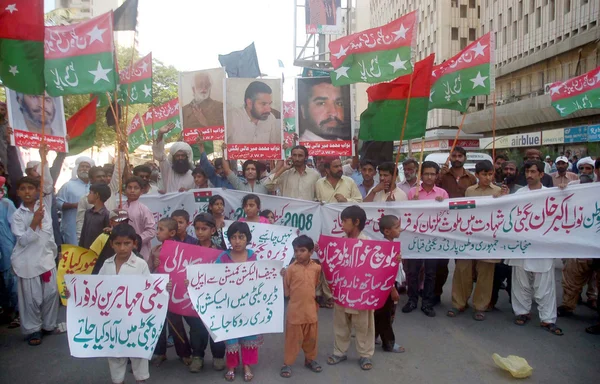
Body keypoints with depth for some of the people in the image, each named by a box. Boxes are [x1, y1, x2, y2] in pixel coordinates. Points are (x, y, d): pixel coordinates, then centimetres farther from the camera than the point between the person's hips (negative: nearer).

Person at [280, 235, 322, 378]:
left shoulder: (316, 268, -2)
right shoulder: (291, 269, -10)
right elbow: (285, 291, -4)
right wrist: (282, 277, -14)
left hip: (311, 310, 3)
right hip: (295, 311, -3)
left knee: (311, 338, 18)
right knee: (292, 339, 8)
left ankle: (310, 359, 38)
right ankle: (287, 363, 23)